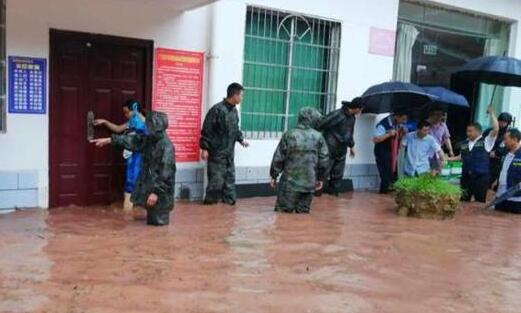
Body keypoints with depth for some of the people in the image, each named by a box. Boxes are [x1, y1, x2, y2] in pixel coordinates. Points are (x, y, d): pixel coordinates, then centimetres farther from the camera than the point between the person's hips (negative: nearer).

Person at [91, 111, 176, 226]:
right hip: (149, 186, 9)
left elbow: (166, 173, -23)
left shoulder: (167, 147, -21)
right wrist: (109, 140, 18)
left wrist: (156, 192, -23)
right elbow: (132, 140, 16)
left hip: (160, 192, -9)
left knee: (158, 223, 0)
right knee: (151, 221, 17)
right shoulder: (149, 140, 6)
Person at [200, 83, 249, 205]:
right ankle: (211, 200, 12)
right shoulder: (217, 109, -18)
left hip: (229, 152, 8)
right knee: (216, 178, -2)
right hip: (217, 151, -8)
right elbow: (207, 130, -16)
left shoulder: (234, 110, 7)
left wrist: (241, 139, 8)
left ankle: (229, 198, 22)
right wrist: (204, 148, -16)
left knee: (230, 176, 12)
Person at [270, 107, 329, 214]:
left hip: (290, 182, -2)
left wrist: (274, 176, 8)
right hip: (309, 183, 2)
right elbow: (323, 160, 3)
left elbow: (278, 158, -3)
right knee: (303, 212, 13)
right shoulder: (318, 137, -1)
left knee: (283, 212, 5)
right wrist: (320, 178, 15)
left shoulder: (289, 135, -4)